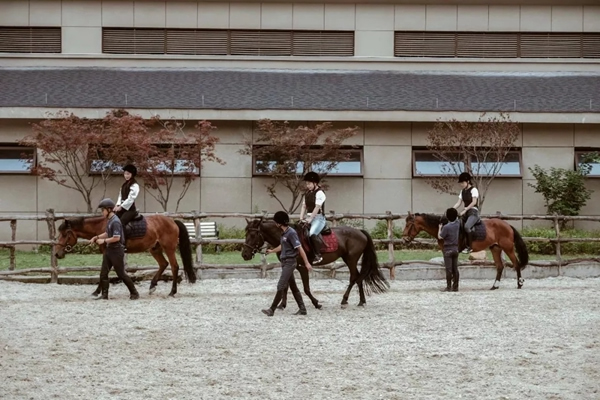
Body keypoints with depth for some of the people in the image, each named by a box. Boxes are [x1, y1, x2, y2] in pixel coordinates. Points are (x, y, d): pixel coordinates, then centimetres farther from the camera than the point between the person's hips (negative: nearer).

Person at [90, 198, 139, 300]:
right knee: (103, 273, 4)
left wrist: (104, 240, -17)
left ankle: (134, 293, 10)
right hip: (109, 250, 9)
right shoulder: (109, 220, 10)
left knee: (121, 274, -1)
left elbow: (116, 238, -25)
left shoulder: (115, 221, -19)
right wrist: (97, 237, 10)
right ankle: (104, 295, 7)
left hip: (116, 250, -9)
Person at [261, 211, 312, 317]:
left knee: (281, 286, -8)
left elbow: (299, 248, -18)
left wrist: (307, 263, -19)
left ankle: (272, 310, -8)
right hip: (285, 262, 10)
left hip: (289, 262, -10)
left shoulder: (291, 233, -16)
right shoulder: (284, 233, 11)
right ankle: (302, 309, 14)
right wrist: (271, 251, 47)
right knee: (293, 287, 11)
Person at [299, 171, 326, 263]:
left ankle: (318, 255, -24)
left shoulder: (319, 193, -11)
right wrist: (301, 218, 1)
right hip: (310, 218, 9)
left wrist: (310, 219, -20)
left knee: (312, 234, -30)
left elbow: (317, 207, -17)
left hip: (318, 217, -9)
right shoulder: (307, 193, 15)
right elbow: (304, 206, 13)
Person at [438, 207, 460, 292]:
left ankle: (449, 287, -3)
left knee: (448, 269, -3)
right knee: (455, 268, 8)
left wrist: (440, 228, 0)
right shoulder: (457, 224, 1)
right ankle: (455, 286, 10)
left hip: (448, 249, -6)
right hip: (456, 248, 6)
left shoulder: (446, 227, -18)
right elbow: (457, 218, 23)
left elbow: (440, 237, -12)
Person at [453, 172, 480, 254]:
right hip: (465, 212, 9)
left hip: (473, 212, -9)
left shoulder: (473, 190, -7)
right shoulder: (462, 191, 15)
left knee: (467, 226, -32)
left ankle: (469, 247, -26)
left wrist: (465, 210, -21)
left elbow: (474, 202, -15)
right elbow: (459, 203, 12)